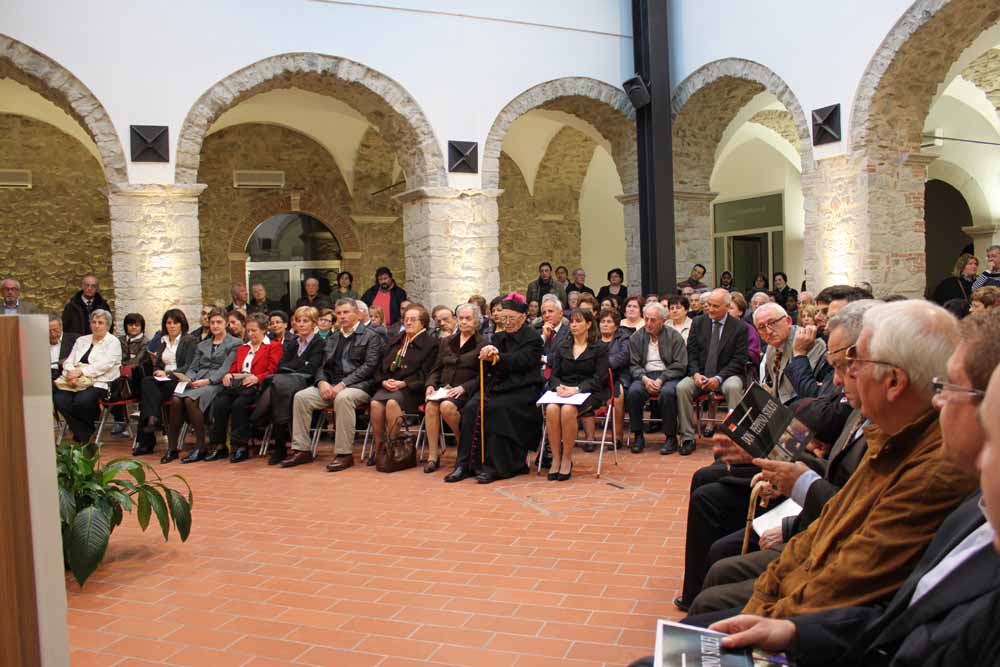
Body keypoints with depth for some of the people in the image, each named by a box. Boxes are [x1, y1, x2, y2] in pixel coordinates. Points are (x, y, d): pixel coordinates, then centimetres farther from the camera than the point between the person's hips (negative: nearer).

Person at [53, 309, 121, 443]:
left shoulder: (113, 342, 4)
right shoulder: (81, 340, 23)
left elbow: (104, 365, -10)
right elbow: (68, 361, 13)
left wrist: (81, 372, -18)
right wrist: (70, 374, -10)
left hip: (100, 383, -5)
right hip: (76, 383, 5)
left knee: (81, 400, -33)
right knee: (59, 399, -24)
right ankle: (82, 436, -12)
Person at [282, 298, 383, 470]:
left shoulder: (371, 337, 4)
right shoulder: (332, 338, 23)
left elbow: (368, 367, -9)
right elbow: (322, 366, 18)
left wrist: (342, 385, -17)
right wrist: (322, 382, -6)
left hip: (358, 386, -6)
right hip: (331, 385, 6)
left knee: (343, 398, -37)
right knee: (301, 396, -16)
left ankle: (344, 454, -30)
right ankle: (302, 450, -10)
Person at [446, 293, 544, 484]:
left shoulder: (533, 339, 1)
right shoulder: (499, 337, 19)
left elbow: (520, 361, -15)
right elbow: (488, 368, 9)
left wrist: (497, 358, -29)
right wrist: (486, 356, -14)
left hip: (521, 390, -5)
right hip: (497, 387, 5)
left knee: (493, 408, -30)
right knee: (471, 408, -21)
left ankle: (493, 466, -23)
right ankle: (465, 463, -19)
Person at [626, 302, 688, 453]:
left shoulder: (674, 337, 4)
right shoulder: (636, 337, 10)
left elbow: (680, 366, -2)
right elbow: (633, 365, 6)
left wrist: (661, 380, -14)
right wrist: (644, 379, -14)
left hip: (668, 376, -2)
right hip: (645, 375, 2)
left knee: (667, 392, -35)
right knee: (633, 391, -30)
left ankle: (670, 436, -17)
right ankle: (638, 436, -14)